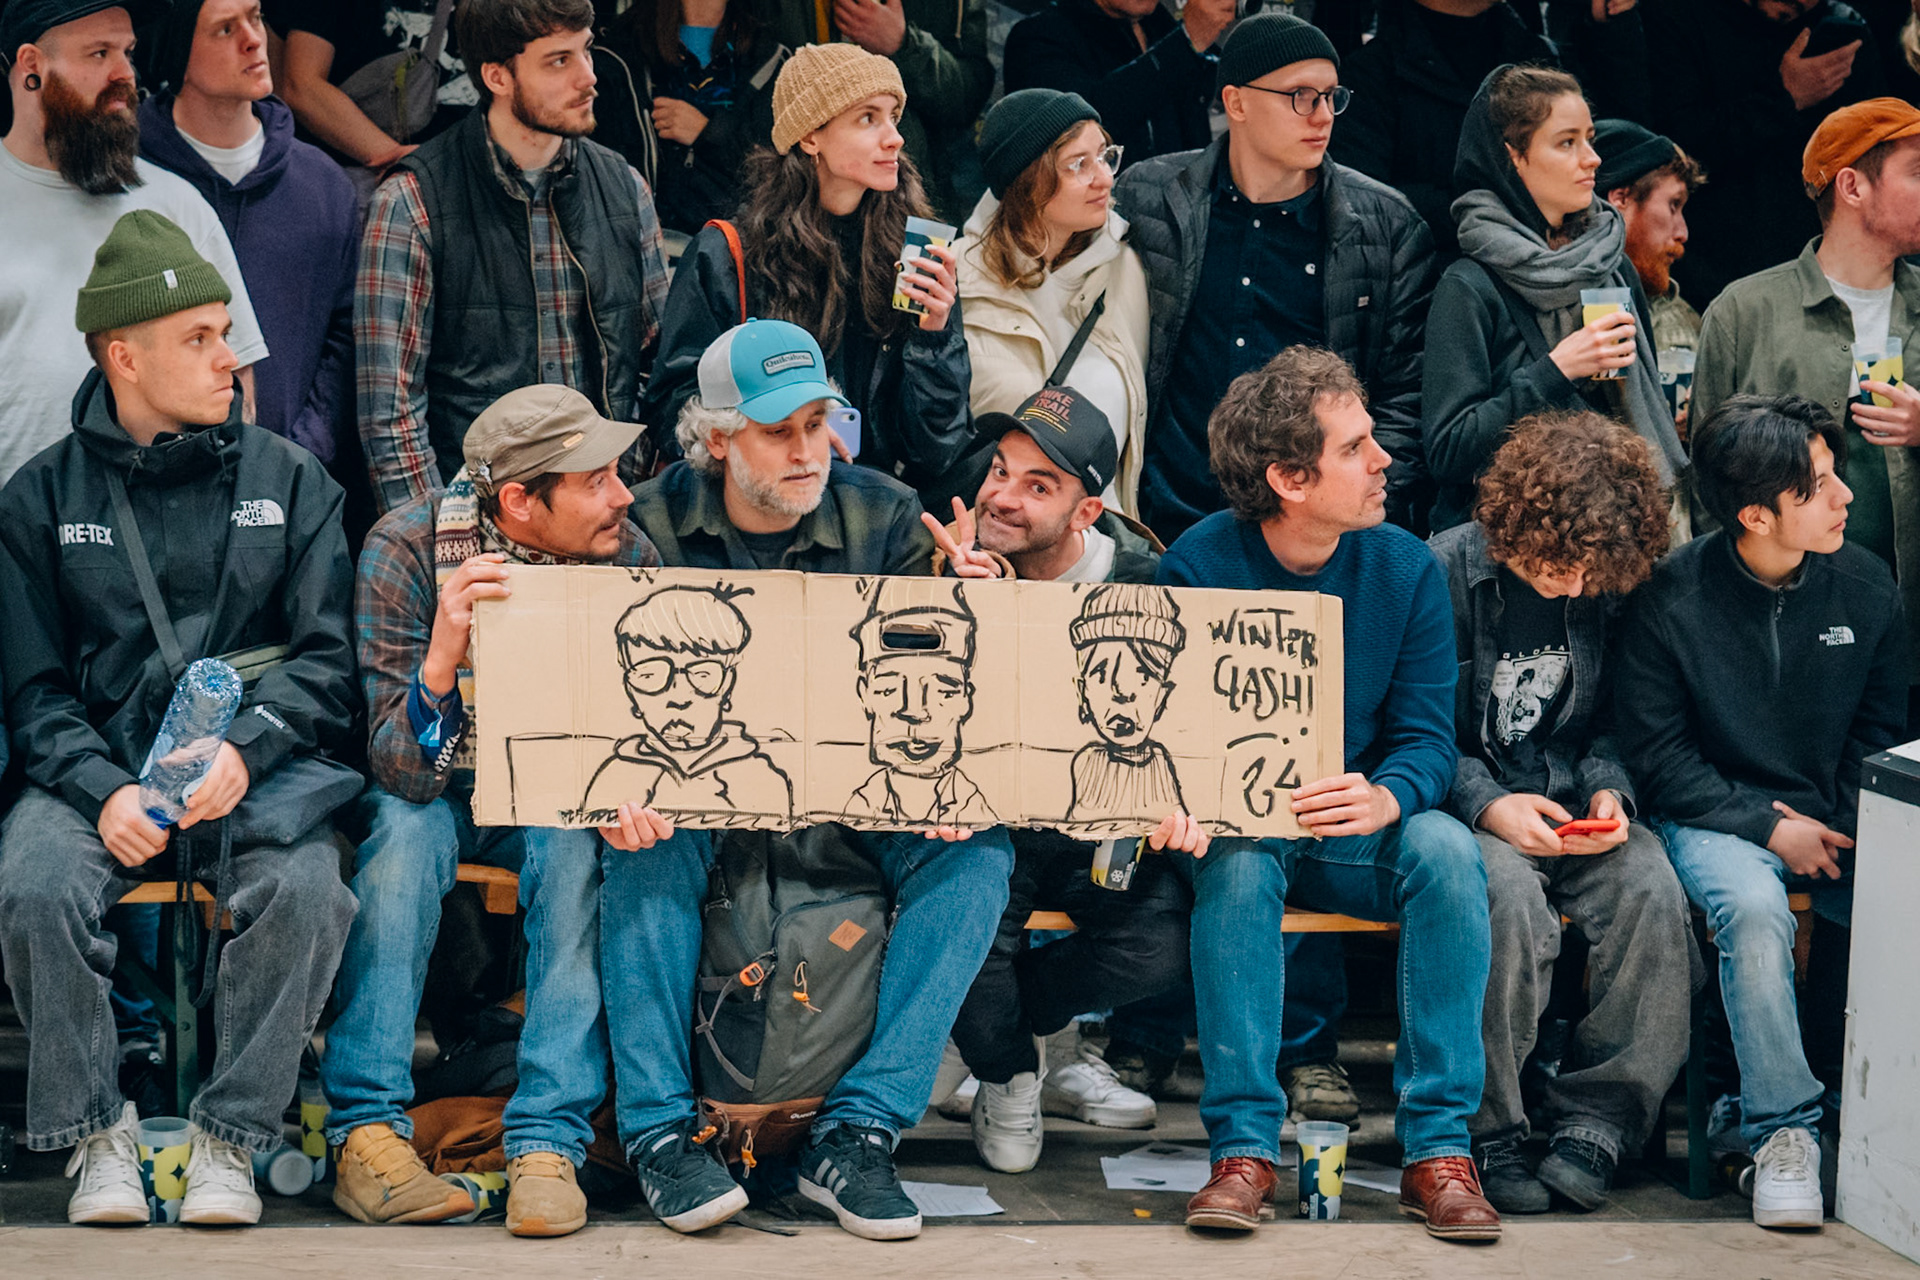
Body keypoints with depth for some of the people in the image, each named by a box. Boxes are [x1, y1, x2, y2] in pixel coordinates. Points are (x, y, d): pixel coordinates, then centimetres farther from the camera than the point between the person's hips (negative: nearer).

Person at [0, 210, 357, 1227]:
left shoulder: (289, 480, 12)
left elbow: (330, 656, 5)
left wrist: (247, 750, -14)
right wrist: (102, 789, -14)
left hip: (261, 770, 0)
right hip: (98, 770, 0)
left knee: (304, 888, -31)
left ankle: (232, 1135, -14)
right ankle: (96, 1132, -11)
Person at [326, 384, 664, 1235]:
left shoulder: (626, 557, -13)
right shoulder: (407, 549, -21)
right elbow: (403, 770, -25)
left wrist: (632, 794, -33)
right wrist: (442, 654, -46)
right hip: (435, 792, -2)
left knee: (577, 841, -30)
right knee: (407, 828, -33)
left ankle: (548, 1141, -32)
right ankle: (366, 1132, -30)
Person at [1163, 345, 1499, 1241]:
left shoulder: (1404, 568, -4)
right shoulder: (1197, 568, -11)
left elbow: (1427, 739, -6)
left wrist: (1385, 798, -31)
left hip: (1358, 833, 2)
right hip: (1230, 824, -2)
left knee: (1446, 847, -28)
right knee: (1240, 856, -35)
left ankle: (1438, 1148, -27)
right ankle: (1245, 1147, -33)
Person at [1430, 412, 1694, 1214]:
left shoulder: (1607, 587, 4)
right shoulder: (1446, 573, -9)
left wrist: (1606, 788, -5)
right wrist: (1487, 805, -20)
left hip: (1571, 807, 4)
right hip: (1467, 809, -4)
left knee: (1653, 893, -25)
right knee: (1513, 899, -35)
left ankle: (1593, 1118, -13)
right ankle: (1487, 1132, -21)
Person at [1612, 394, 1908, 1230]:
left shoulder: (1865, 587, 4)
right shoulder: (1672, 597, -7)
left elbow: (1883, 732, 14)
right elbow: (1655, 755, -4)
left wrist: (1842, 829, -4)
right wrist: (1769, 826, -12)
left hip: (1834, 824, 3)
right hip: (1717, 820, -3)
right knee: (1753, 908, -36)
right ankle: (1782, 1131, -21)